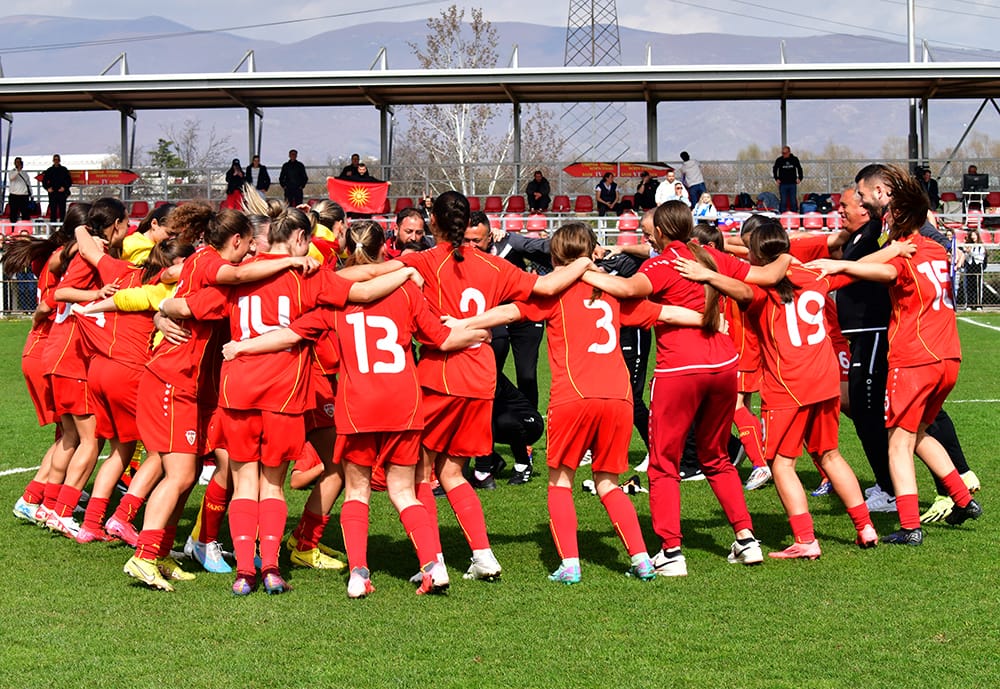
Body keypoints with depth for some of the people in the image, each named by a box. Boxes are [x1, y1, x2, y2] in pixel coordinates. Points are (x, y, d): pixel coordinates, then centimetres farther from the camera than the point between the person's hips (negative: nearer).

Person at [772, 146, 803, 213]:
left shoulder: (794, 159, 3)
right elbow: (774, 169, 14)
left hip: (792, 184, 1)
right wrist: (776, 178, 5)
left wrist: (799, 178, 7)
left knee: (793, 201, 3)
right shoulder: (779, 160, 0)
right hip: (783, 184, -1)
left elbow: (799, 169, 16)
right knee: (783, 202, -1)